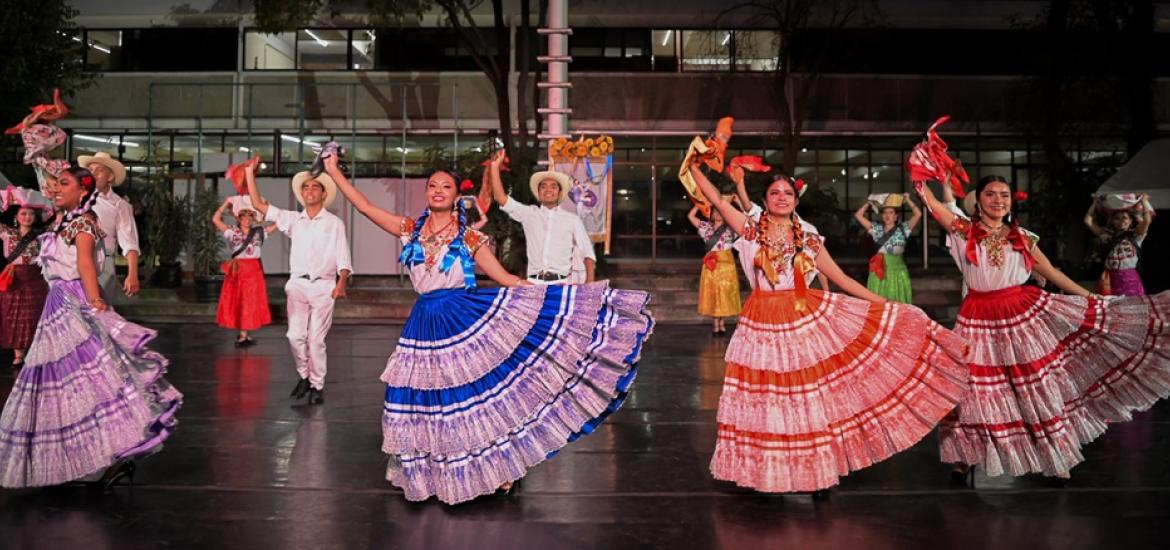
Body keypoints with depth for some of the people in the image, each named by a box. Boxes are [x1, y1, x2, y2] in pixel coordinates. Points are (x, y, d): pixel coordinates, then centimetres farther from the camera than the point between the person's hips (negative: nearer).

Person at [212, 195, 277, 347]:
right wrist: (226, 203, -3)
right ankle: (243, 335, 10)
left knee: (250, 302, 3)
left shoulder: (259, 232, 6)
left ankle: (244, 334, 12)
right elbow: (215, 219, -4)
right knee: (237, 301, 2)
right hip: (237, 270, -1)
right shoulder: (232, 232, 2)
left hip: (254, 270, 1)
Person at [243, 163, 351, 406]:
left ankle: (317, 386, 11)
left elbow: (342, 257, -4)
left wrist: (341, 283, -19)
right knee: (295, 336, 1)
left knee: (316, 339, -2)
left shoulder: (334, 223, 2)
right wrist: (250, 173, 5)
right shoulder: (294, 219, 11)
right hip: (298, 284, 3)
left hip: (323, 286, -3)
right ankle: (304, 377, 22)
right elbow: (259, 205, 9)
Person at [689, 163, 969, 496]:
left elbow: (841, 278, 10)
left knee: (810, 397, 5)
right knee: (769, 398, 4)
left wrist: (885, 304, 7)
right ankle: (768, 472, 19)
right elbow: (716, 199, -2)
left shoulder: (809, 237, 7)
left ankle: (814, 470, 18)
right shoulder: (750, 230, 2)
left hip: (808, 319, 2)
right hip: (764, 325, -1)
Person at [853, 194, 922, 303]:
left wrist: (907, 200, 0)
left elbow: (918, 214, -8)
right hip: (879, 272, 2)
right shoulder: (877, 229, 7)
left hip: (897, 273, -1)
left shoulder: (902, 229, 2)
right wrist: (869, 202, 9)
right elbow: (858, 215, 5)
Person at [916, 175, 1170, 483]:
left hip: (1025, 314, 2)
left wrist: (1093, 301, 10)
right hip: (981, 320, -2)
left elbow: (1053, 274, 10)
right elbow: (930, 201, -11)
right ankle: (965, 459, 20)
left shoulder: (1022, 238, 4)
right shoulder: (964, 230, -2)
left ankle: (1053, 457, 26)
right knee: (975, 390, 3)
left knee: (1037, 386, 9)